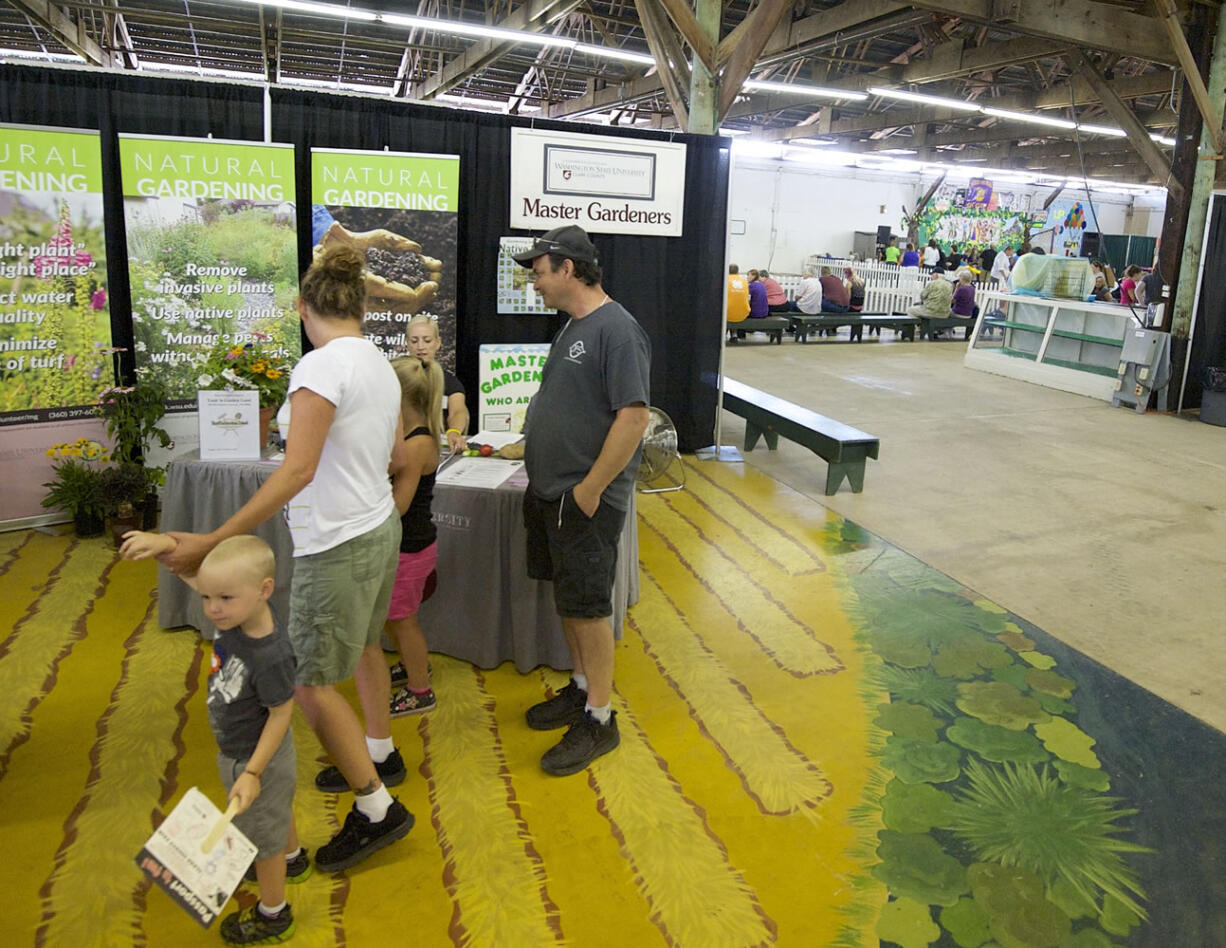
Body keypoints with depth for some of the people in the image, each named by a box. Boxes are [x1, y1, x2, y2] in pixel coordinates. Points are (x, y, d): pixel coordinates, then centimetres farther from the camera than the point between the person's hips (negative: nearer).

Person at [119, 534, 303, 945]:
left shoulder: (271, 657, -40)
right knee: (278, 808, 33)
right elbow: (189, 567, -10)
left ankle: (272, 915, 42)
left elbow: (280, 714, -28)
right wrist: (164, 542, -29)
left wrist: (252, 773, -24)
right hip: (239, 751, 8)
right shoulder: (235, 613, -20)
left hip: (254, 757, -8)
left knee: (262, 834, 17)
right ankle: (293, 859, 62)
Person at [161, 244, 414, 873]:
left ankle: (376, 810, 10)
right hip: (380, 527, 9)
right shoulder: (380, 364, 5)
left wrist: (213, 541, -28)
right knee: (362, 646, 27)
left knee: (309, 681, 1)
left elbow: (297, 471, -28)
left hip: (338, 546, -9)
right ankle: (379, 755, 46)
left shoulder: (321, 367, -20)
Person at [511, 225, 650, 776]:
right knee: (568, 597, 18)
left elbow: (633, 416, -24)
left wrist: (589, 489, -22)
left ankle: (599, 720, 15)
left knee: (588, 606, 1)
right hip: (549, 492, 9)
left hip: (585, 500, -9)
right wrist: (528, 447, 15)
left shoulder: (616, 330, -18)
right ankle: (581, 689, 35)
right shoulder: (573, 326, 12)